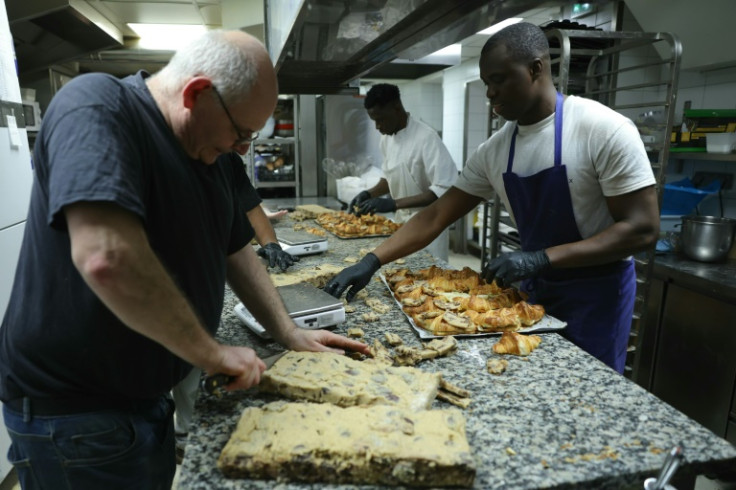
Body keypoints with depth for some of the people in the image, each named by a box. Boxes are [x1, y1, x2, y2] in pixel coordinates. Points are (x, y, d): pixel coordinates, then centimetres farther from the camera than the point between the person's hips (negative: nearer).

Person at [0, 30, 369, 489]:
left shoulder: (207, 156, 5)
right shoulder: (96, 104, -21)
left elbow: (236, 251, 11)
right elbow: (106, 257, -35)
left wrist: (290, 333, 4)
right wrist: (210, 351, -23)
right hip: (75, 415, -7)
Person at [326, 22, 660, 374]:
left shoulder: (603, 130, -18)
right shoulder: (494, 151, -3)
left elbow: (642, 229, -19)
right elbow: (435, 217, -3)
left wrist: (541, 259, -28)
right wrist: (372, 261, -11)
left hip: (597, 294, -4)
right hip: (536, 289, 5)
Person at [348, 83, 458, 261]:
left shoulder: (426, 138, -20)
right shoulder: (387, 138, 3)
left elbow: (444, 190, -25)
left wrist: (394, 204, -29)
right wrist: (369, 194, -2)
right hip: (401, 221, 7)